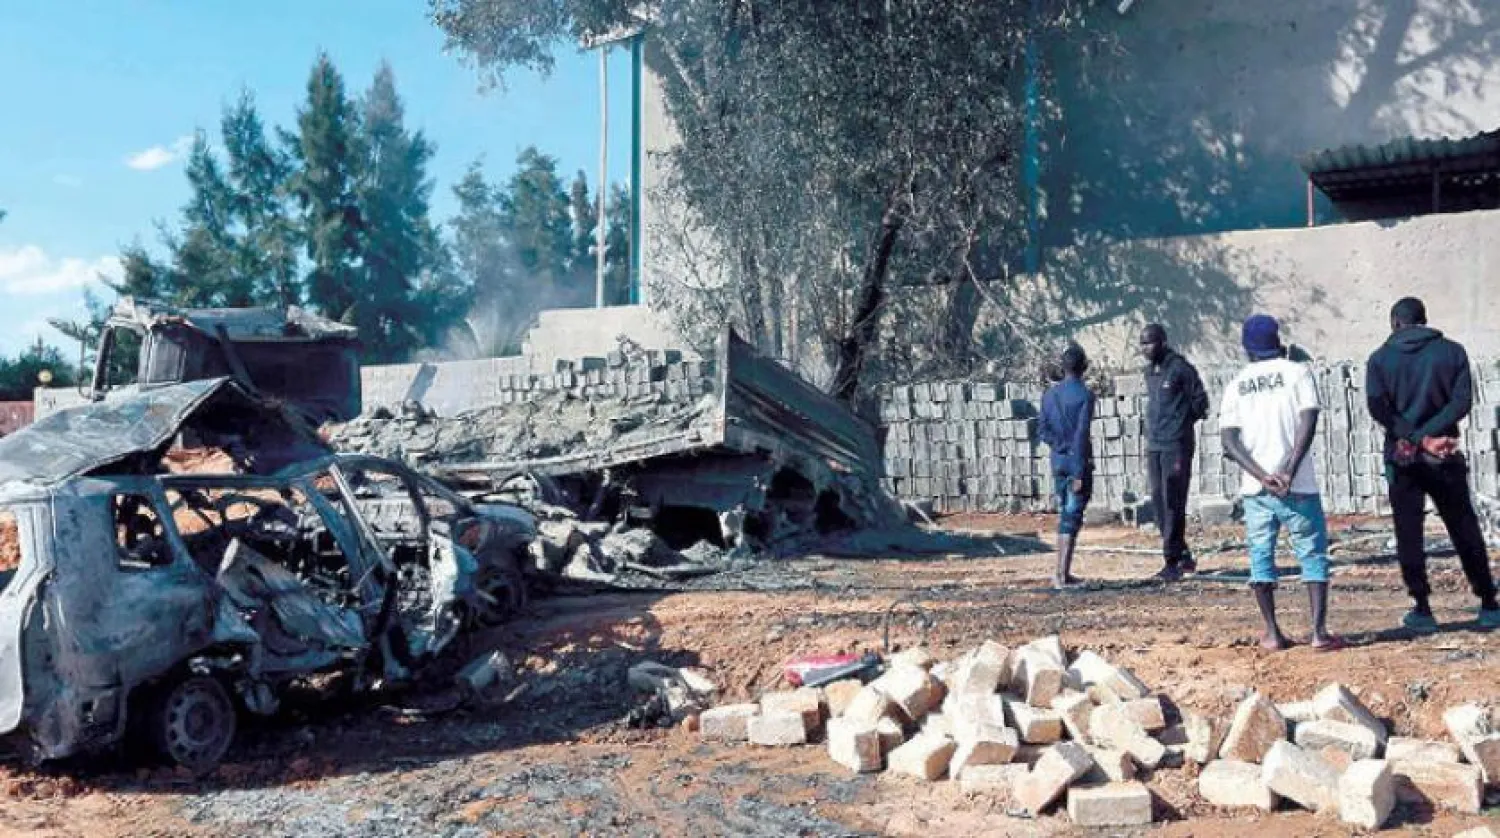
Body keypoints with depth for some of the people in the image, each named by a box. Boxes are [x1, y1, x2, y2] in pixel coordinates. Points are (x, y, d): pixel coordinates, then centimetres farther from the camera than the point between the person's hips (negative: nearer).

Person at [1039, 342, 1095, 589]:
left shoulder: (1049, 394, 7)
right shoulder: (1085, 395, -12)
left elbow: (1042, 430, 7)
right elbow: (1081, 435, -18)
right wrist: (1080, 472, -18)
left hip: (1058, 461, 6)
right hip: (1079, 461, -6)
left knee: (1064, 515, 15)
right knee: (1072, 518, -3)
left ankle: (1063, 573, 18)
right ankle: (1062, 574, -6)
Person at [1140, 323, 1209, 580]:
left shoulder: (1180, 368, -10)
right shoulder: (1150, 370, 13)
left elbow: (1200, 401, -5)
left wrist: (1181, 423, 3)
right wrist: (1153, 429, 13)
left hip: (1176, 445, -8)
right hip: (1154, 445, 8)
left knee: (1173, 503, -7)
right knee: (1159, 501, 9)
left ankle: (1172, 561, -4)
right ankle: (1183, 555, 20)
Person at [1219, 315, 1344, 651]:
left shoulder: (1237, 384, 10)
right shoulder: (1297, 372, 2)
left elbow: (1228, 440, -1)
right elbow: (1308, 423, -12)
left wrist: (1262, 476, -8)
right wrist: (1289, 471, -16)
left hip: (1255, 486, 3)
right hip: (1298, 486, -2)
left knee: (1261, 556, 11)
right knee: (1313, 554, 4)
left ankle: (1272, 634, 11)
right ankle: (1319, 632, -4)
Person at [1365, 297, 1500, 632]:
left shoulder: (1380, 359, 1)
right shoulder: (1451, 351, 4)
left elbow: (1378, 407, -10)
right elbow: (1462, 400, -8)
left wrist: (1416, 437, -13)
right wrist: (1428, 433, -14)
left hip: (1402, 457, -1)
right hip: (1446, 457, 1)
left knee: (1409, 535, 4)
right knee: (1465, 532, 10)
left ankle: (1422, 610, 2)